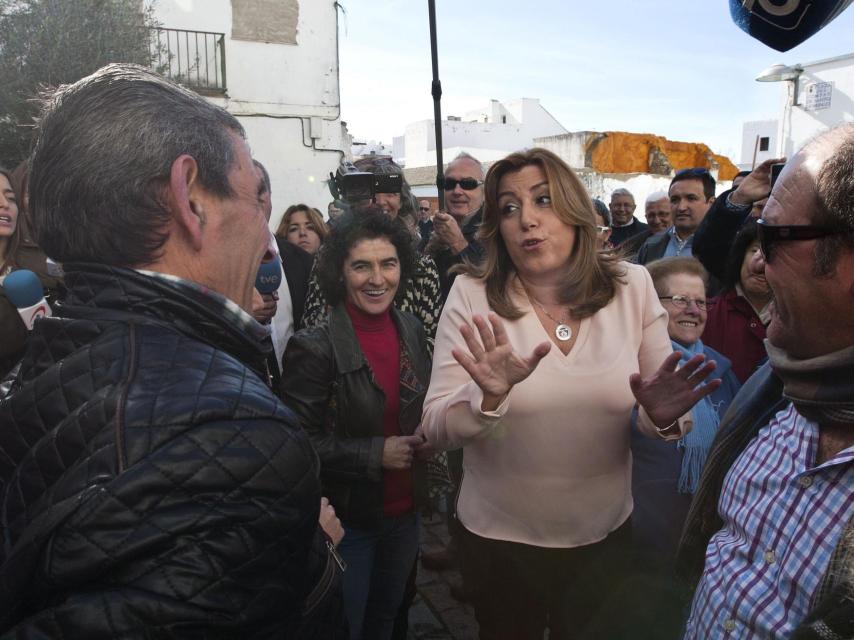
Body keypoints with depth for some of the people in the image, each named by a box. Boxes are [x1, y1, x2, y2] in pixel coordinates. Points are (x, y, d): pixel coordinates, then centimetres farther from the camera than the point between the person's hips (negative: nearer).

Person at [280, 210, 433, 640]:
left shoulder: (411, 330, -2)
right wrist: (376, 453, -22)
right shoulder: (314, 347, -20)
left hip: (404, 511, 5)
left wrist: (425, 437, -7)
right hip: (344, 519, -5)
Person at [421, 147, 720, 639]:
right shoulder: (472, 295, -14)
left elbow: (657, 416, -2)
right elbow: (437, 428, -16)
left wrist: (663, 416, -24)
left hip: (605, 531, 2)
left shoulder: (632, 286, -9)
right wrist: (488, 397, -35)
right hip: (500, 536, -1)